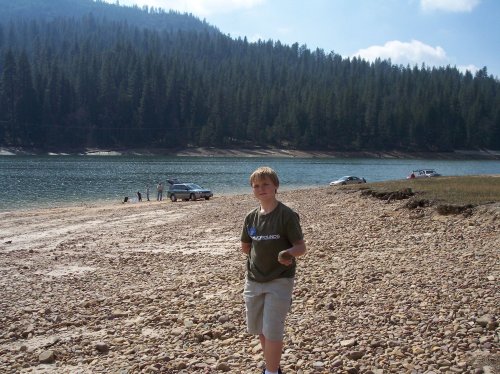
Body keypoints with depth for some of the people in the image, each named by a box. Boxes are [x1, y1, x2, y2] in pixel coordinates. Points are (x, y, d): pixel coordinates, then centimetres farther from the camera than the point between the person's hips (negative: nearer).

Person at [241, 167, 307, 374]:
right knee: (258, 329, 15)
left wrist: (288, 253, -34)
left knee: (272, 331, -9)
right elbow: (245, 247, 15)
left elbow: (301, 247, -14)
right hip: (254, 280, 6)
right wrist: (266, 254, 3)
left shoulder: (287, 215, -12)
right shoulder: (251, 217, 3)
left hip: (279, 281, -6)